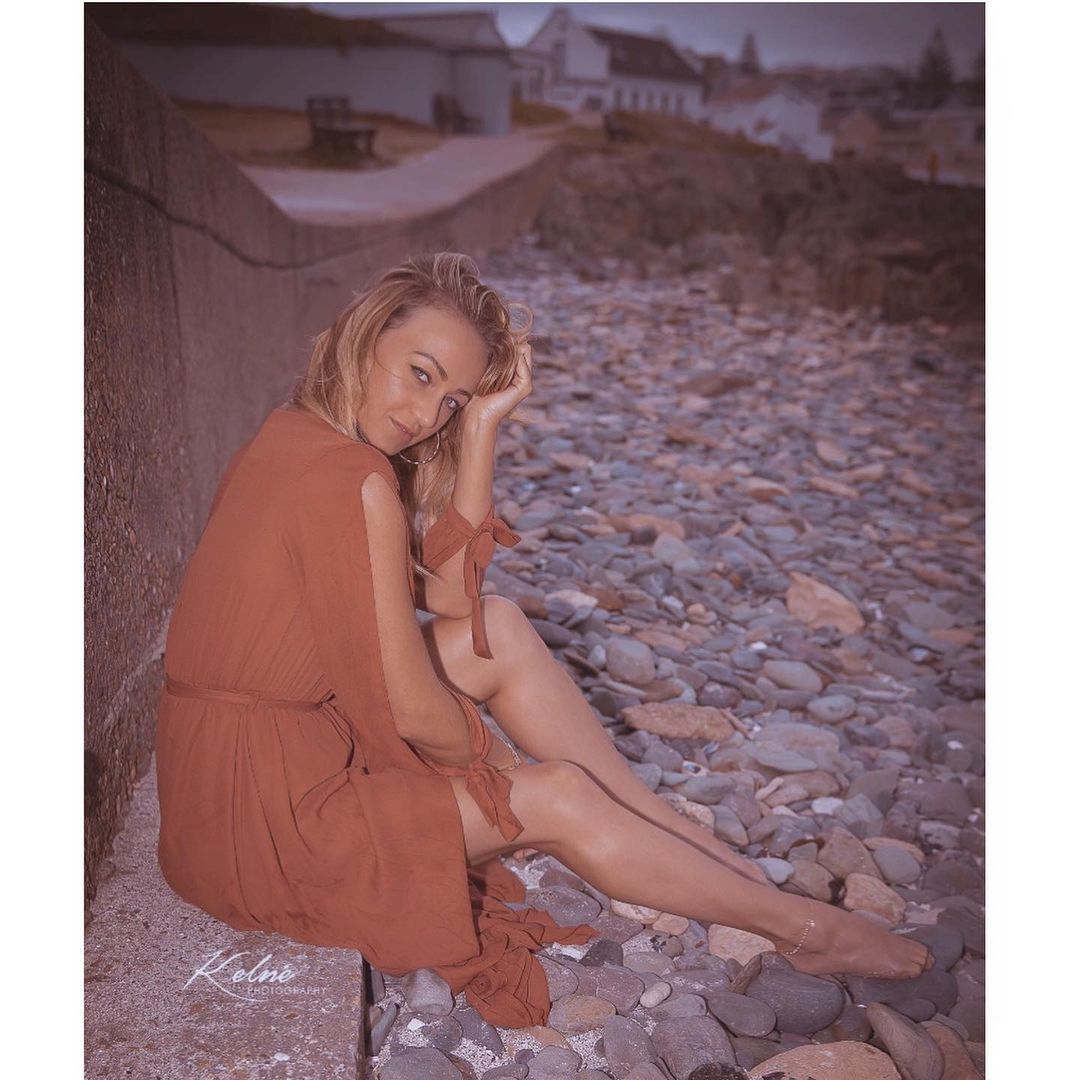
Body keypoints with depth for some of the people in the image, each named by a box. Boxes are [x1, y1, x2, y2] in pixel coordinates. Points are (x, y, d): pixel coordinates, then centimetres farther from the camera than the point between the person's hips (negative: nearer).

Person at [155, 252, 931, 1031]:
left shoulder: (294, 436, 3)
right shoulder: (353, 481, -26)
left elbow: (450, 594, 2)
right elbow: (412, 709, -21)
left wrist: (481, 426, -6)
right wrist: (499, 762, 0)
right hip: (262, 802, -9)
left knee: (499, 628, 5)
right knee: (559, 798, -6)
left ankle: (695, 844, 12)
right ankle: (799, 925, 13)